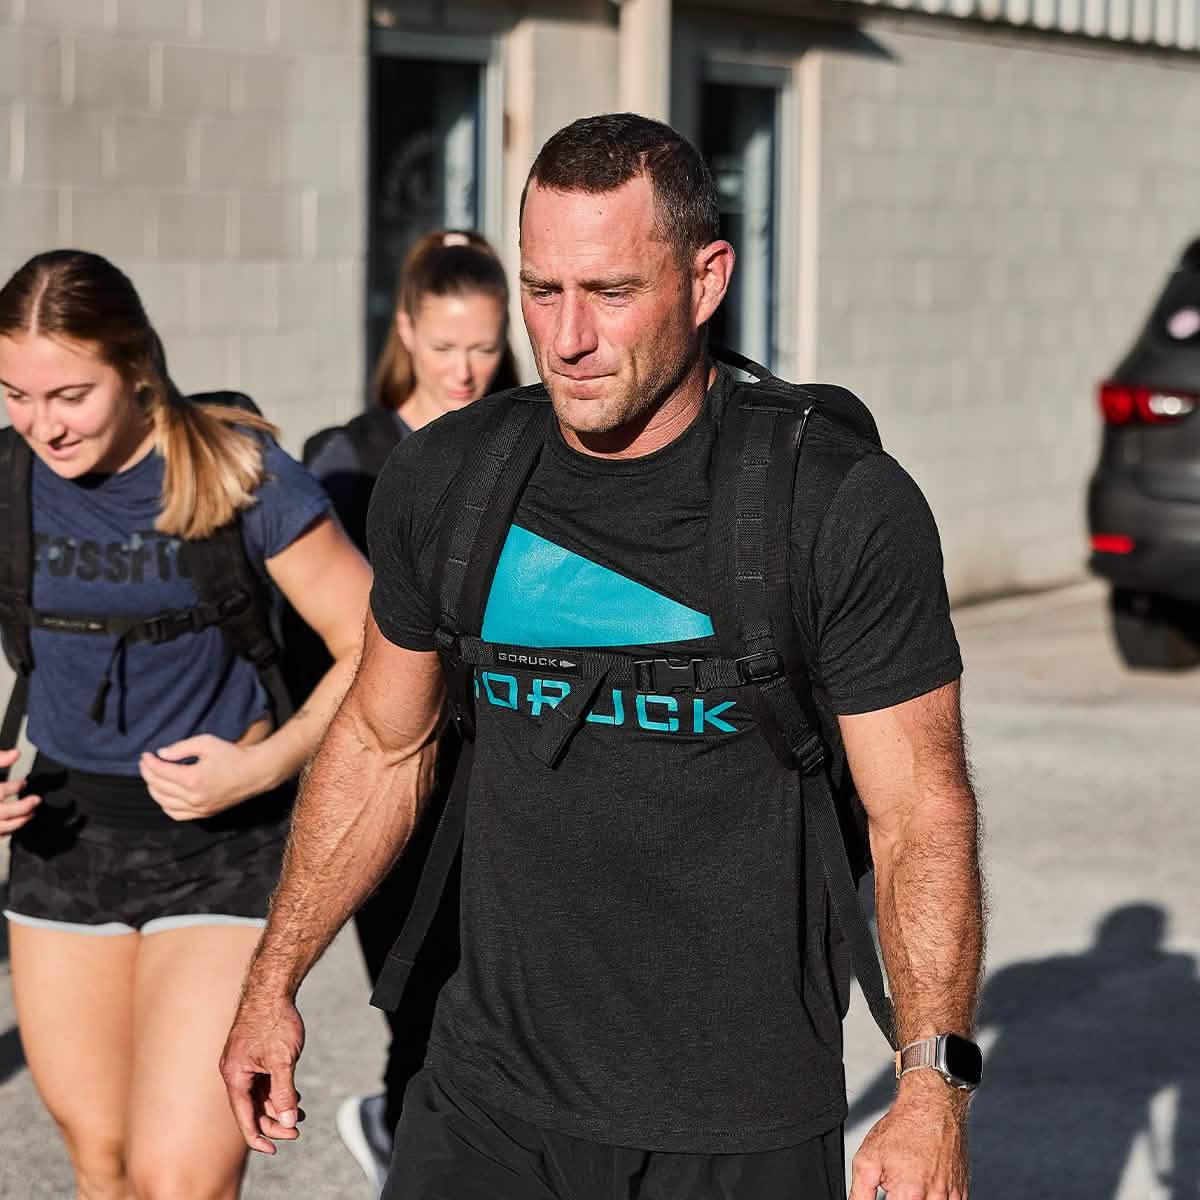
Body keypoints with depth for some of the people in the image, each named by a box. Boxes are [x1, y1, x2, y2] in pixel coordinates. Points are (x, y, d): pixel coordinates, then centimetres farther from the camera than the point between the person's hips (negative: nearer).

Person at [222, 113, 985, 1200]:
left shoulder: (850, 509, -12)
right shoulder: (443, 481, 0)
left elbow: (920, 813, -9)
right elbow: (381, 744, 13)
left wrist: (934, 1091, -17)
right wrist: (274, 983, 16)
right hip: (487, 1100, 3)